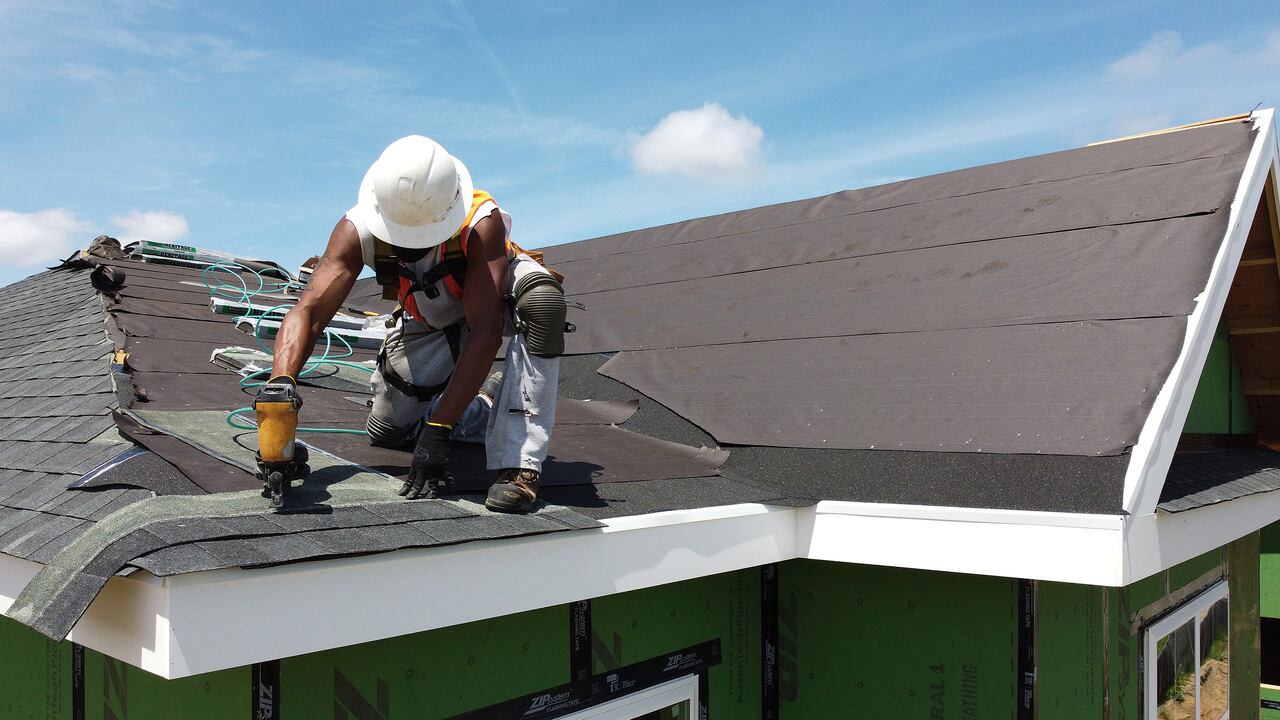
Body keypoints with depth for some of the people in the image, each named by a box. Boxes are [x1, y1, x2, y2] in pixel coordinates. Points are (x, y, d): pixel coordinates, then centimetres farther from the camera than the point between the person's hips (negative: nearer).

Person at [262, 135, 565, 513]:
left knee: (543, 299, -40)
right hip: (430, 321, 4)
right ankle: (485, 403, 27)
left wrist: (437, 431, -49)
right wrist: (281, 381, -57)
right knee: (385, 430, 2)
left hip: (496, 297, -3)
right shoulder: (358, 230, -30)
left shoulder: (482, 223, -41)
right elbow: (309, 312, -36)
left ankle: (518, 466, -36)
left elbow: (484, 333, -45)